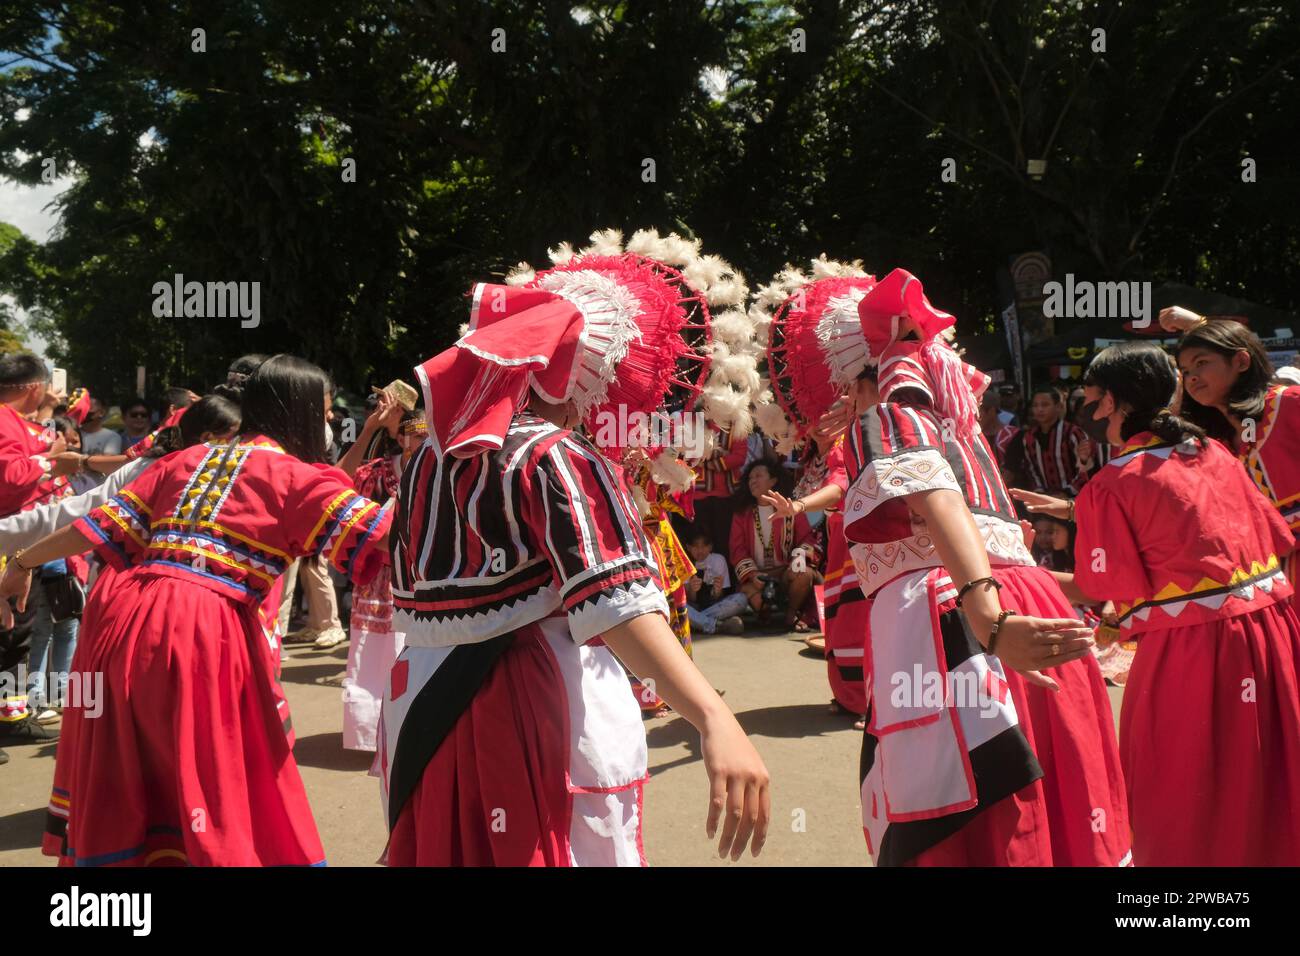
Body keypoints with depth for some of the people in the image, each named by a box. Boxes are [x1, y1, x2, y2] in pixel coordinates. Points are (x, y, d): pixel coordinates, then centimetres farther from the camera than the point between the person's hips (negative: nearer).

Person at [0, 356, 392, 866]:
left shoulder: (187, 459, 20)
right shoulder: (294, 476, 2)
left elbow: (108, 524, 21)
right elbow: (378, 532, -9)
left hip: (124, 609, 7)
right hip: (201, 627, -6)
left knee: (120, 789, 19)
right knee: (219, 788, 4)